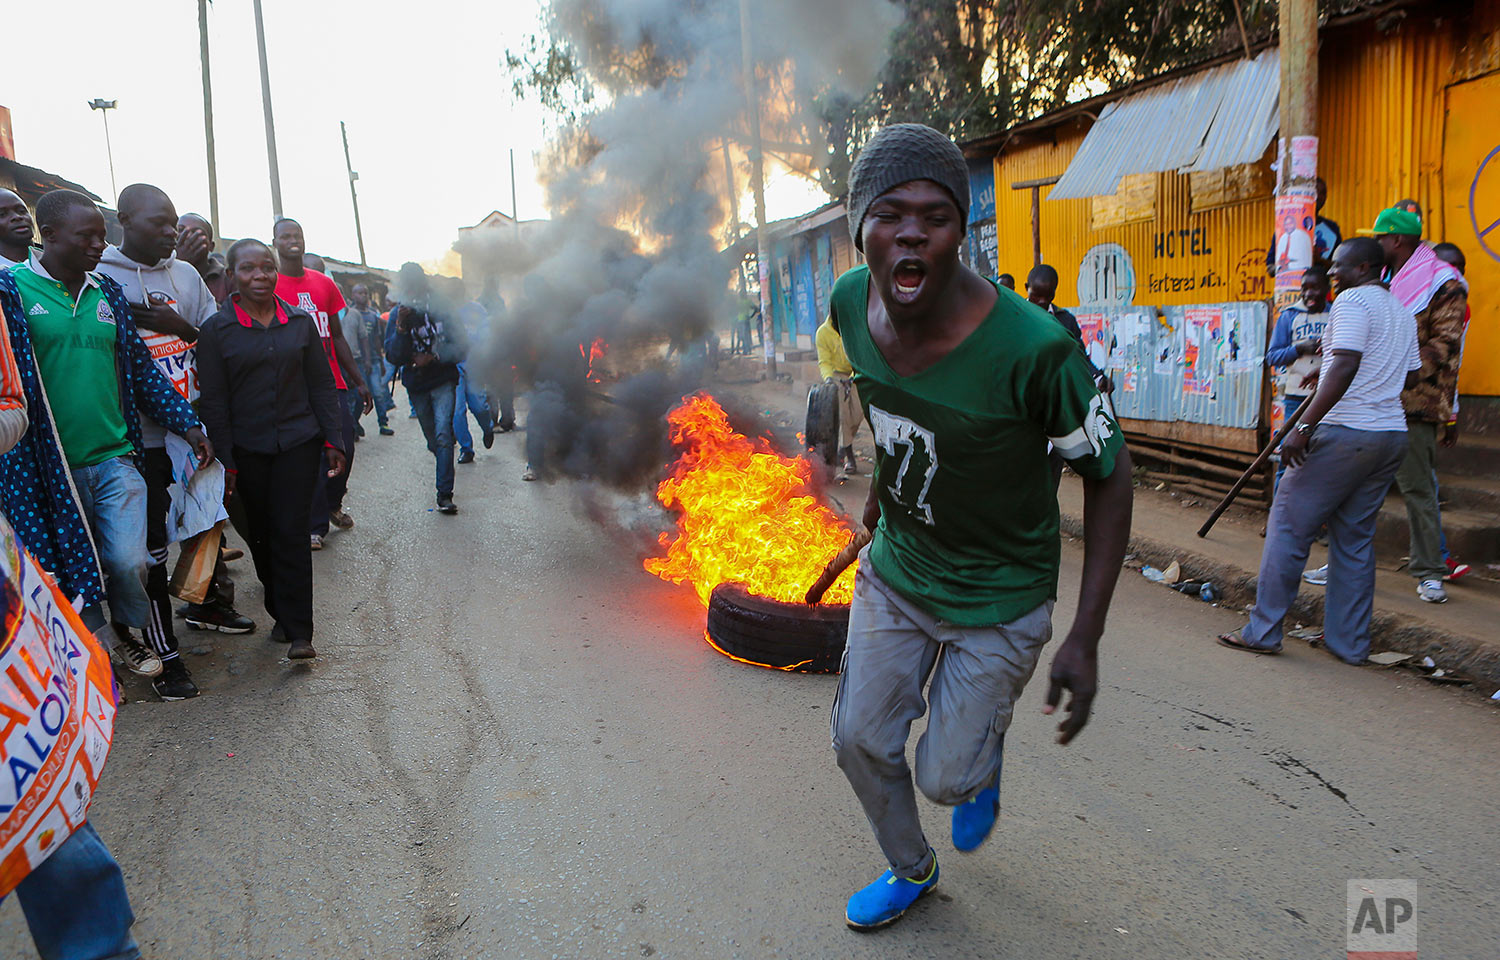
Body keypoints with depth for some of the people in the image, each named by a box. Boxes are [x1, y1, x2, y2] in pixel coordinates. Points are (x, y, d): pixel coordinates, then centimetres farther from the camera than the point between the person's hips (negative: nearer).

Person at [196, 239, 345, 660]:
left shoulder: (301, 321, 6)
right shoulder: (216, 330, 0)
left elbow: (322, 385, 9)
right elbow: (214, 401, -2)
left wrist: (333, 440, 3)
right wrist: (224, 462, -6)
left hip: (298, 443, 0)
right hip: (247, 449, 0)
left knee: (291, 532, -6)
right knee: (261, 535, 9)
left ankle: (299, 633, -4)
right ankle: (281, 613, 27)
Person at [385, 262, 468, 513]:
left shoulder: (441, 307, -5)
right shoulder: (398, 313, -2)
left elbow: (461, 347, -5)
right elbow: (394, 356, -9)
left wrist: (433, 357, -17)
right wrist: (401, 327, -23)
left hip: (443, 381, -3)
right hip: (416, 385, 3)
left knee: (443, 434, -17)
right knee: (432, 437, 11)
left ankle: (444, 494, -16)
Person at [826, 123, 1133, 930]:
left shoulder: (1032, 348, -32)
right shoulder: (851, 303, -15)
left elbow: (1109, 476, -19)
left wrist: (1085, 639, -19)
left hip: (998, 601, -4)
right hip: (893, 570, 5)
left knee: (945, 778, 5)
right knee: (861, 741, 13)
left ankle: (983, 764, 45)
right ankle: (910, 872, 43)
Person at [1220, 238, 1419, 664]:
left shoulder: (1353, 300, -8)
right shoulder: (1402, 311, 19)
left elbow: (1345, 366, -21)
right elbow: (1410, 376, 21)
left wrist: (1305, 426, -24)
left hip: (1347, 433, -9)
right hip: (1392, 437, 9)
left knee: (1288, 524, -2)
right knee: (1356, 537, 13)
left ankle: (1263, 631, 0)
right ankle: (1349, 641, 16)